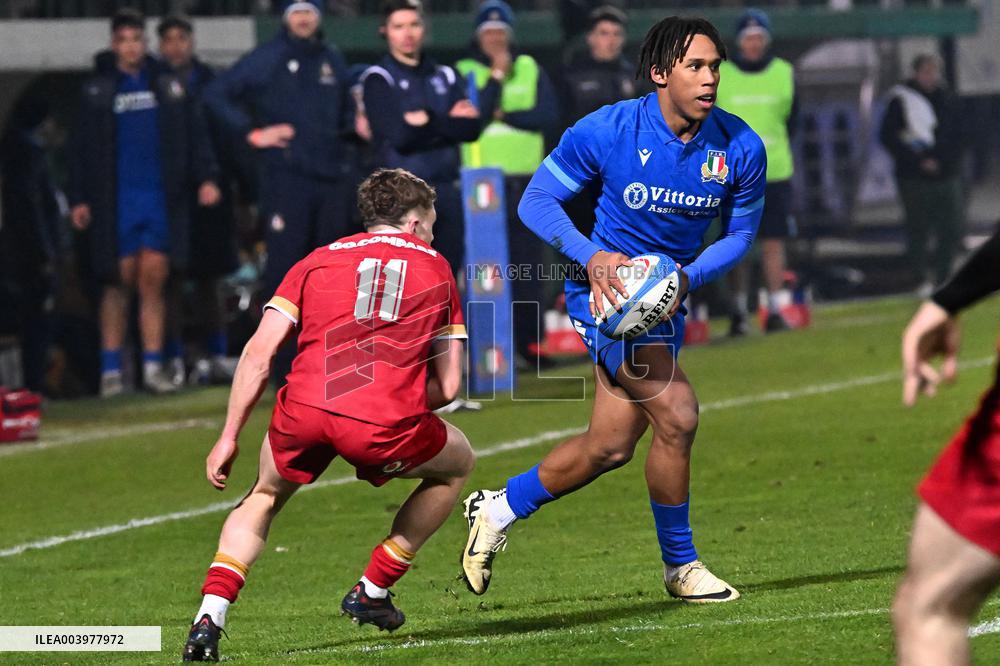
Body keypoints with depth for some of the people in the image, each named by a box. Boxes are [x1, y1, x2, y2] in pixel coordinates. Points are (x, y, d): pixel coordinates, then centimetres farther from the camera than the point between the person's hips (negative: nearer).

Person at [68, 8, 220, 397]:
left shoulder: (168, 86, 10)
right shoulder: (97, 91, 7)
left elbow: (193, 136, 10)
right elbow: (81, 148, 7)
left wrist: (205, 177, -1)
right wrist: (79, 198, 1)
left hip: (161, 198, 1)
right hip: (116, 200, -1)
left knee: (153, 280, -4)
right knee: (119, 282, -2)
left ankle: (153, 365, -1)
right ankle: (111, 369, 3)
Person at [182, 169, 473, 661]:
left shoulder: (317, 261, 23)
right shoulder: (436, 269, 23)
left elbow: (258, 354, 12)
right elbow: (447, 386, 18)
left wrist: (229, 437, 15)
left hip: (303, 413, 2)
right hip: (386, 426, -2)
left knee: (264, 499, 31)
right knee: (457, 464, 30)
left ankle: (209, 618, 9)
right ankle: (371, 591, 31)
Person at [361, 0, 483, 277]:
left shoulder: (445, 77, 15)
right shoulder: (378, 79, 0)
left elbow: (472, 128, 1)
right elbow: (400, 135, -13)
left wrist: (430, 122, -10)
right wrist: (450, 122, -7)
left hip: (447, 192, 5)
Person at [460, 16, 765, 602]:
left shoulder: (741, 148, -9)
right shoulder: (607, 131, -18)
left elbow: (741, 232, 4)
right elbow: (537, 201, -9)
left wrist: (688, 278, -14)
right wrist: (592, 256, -25)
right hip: (605, 286, -6)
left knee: (610, 447, 8)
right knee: (676, 412, -21)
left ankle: (499, 509, 31)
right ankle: (680, 564, -6)